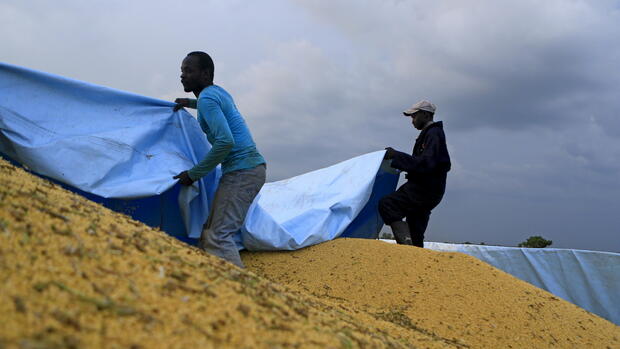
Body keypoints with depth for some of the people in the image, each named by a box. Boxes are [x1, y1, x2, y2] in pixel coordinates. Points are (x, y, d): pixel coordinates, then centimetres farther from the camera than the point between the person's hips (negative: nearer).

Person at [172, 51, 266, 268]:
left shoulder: (207, 98, -12)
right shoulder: (218, 92, 17)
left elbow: (225, 141, -24)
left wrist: (193, 174, -16)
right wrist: (190, 103, 33)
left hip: (242, 171, -10)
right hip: (249, 167, 10)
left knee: (218, 236, -16)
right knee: (210, 232, 12)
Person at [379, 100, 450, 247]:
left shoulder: (433, 134, -11)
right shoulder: (430, 133, 22)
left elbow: (426, 163, -23)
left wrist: (397, 156, -21)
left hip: (424, 190, -11)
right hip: (425, 191, 11)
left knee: (387, 204, -22)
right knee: (415, 234, 12)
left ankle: (407, 244, -29)